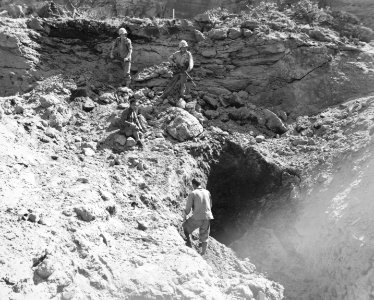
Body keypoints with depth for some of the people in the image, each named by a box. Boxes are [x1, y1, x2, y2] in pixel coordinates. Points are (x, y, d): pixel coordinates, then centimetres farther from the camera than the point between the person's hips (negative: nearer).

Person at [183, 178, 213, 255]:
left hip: (197, 217, -4)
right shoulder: (207, 192, 9)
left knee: (185, 226, 23)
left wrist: (184, 217, 12)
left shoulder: (192, 193, -5)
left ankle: (189, 242, 13)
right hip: (207, 217, 4)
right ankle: (203, 254, 20)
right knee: (204, 237, 16)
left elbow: (188, 208, -4)